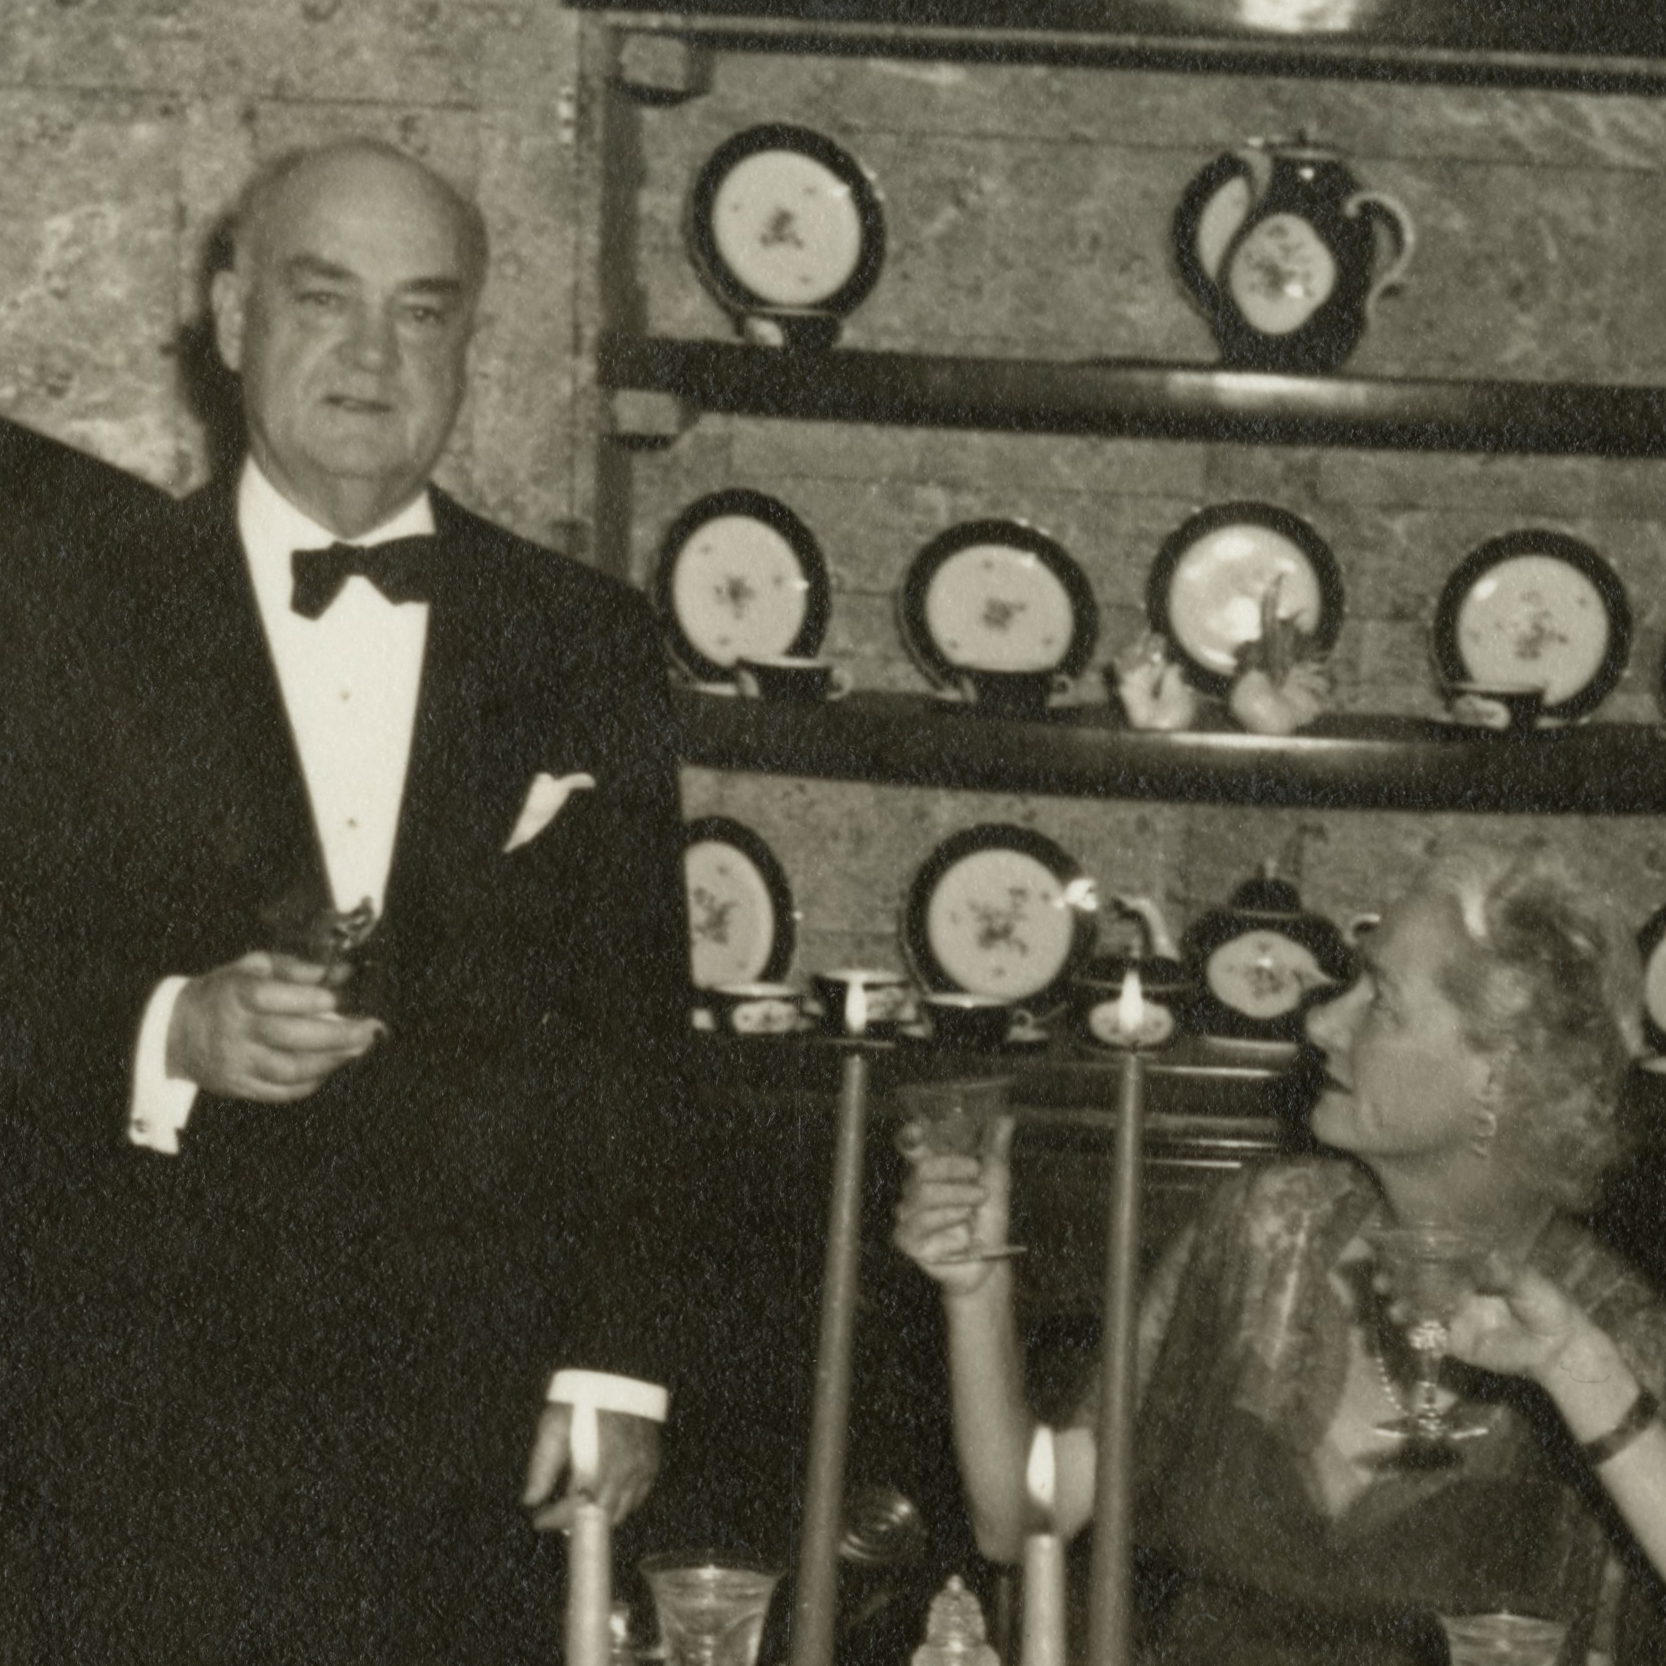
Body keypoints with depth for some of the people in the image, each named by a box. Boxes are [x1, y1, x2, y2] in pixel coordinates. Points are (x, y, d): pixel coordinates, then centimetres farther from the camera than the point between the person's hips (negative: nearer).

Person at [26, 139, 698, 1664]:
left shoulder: (584, 643, 7)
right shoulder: (90, 619, 1)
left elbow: (639, 1037, 7)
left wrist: (620, 1365, 3)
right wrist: (173, 1037, -19)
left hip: (480, 1422, 2)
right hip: (156, 1411, -1)